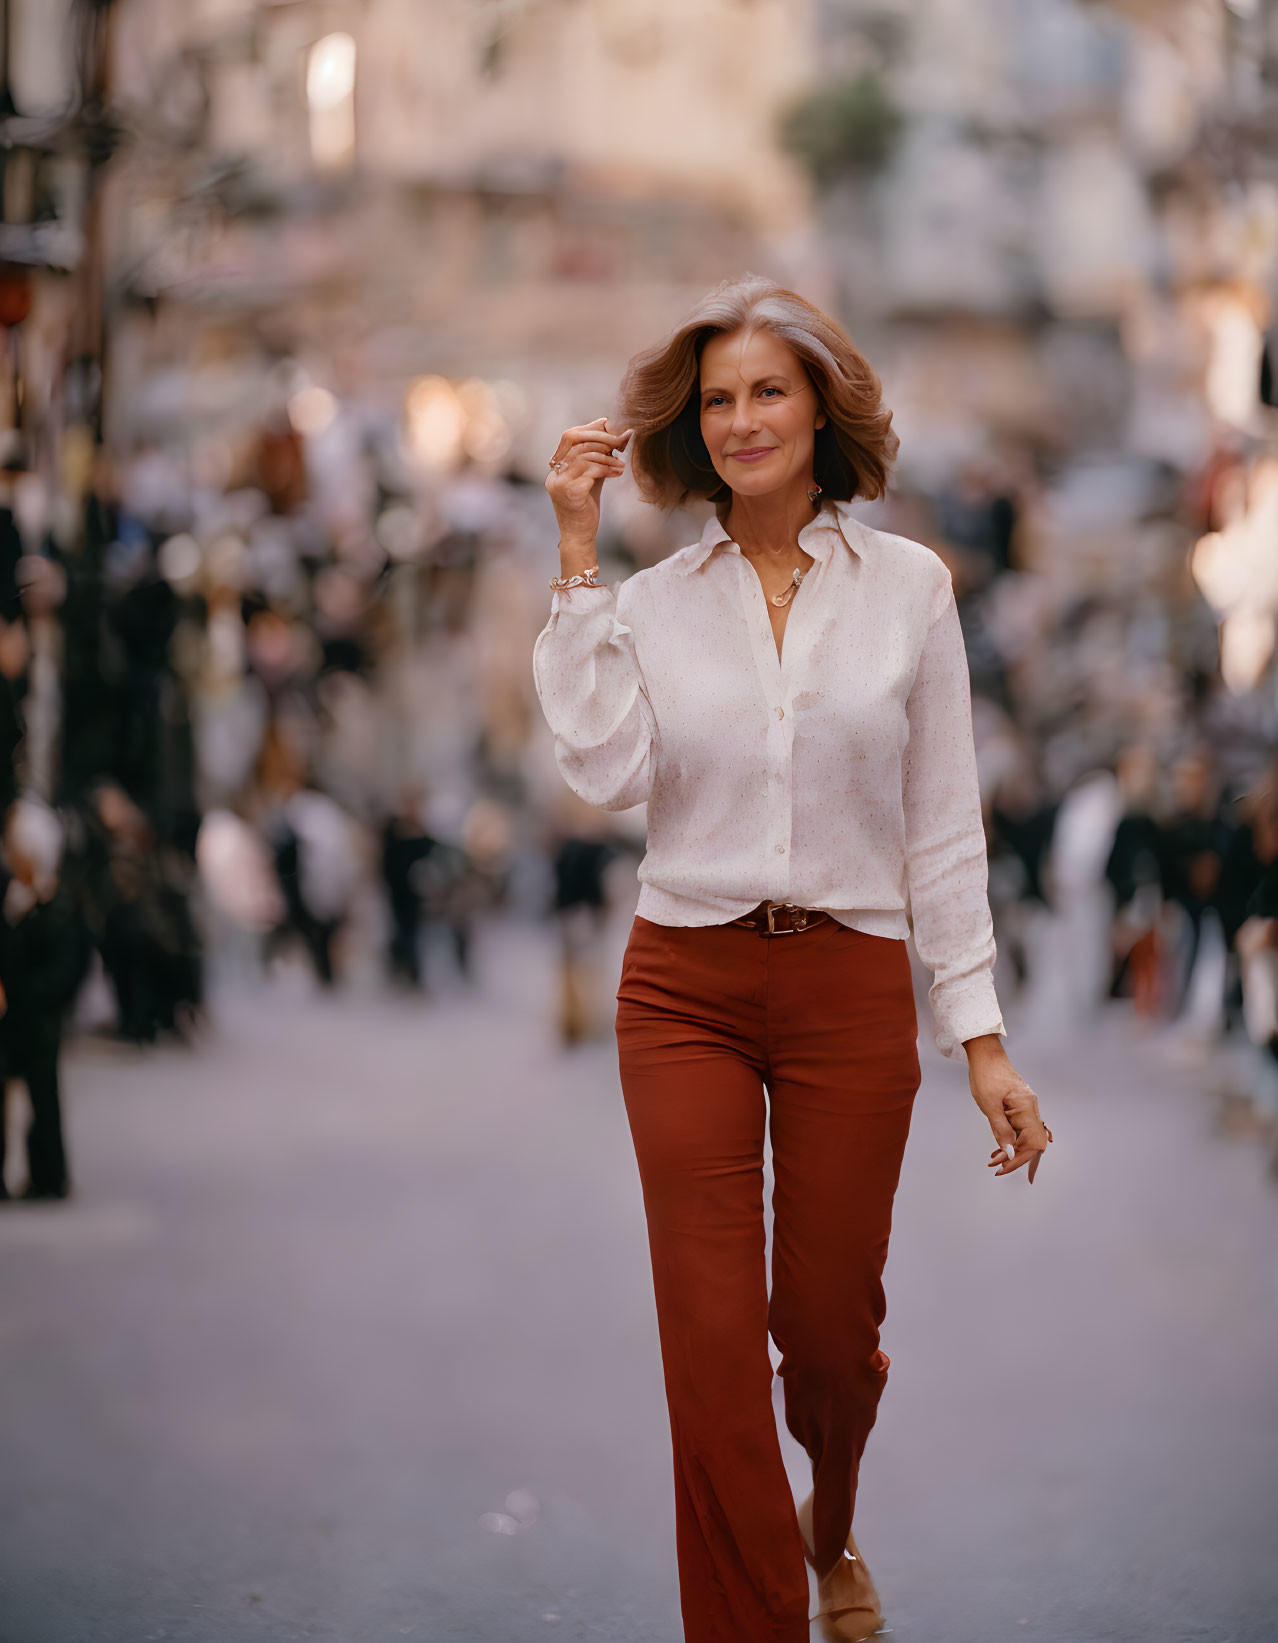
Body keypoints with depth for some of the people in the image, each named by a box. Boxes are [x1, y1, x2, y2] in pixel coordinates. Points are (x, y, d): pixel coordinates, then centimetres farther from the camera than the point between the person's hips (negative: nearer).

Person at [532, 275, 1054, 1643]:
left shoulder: (907, 586, 3)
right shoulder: (653, 600, 5)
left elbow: (942, 826, 3)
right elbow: (607, 771, -14)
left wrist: (982, 1034, 0)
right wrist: (577, 556, -10)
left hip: (851, 988, 0)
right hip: (686, 989, 0)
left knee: (827, 1328, 9)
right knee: (713, 1339, -4)